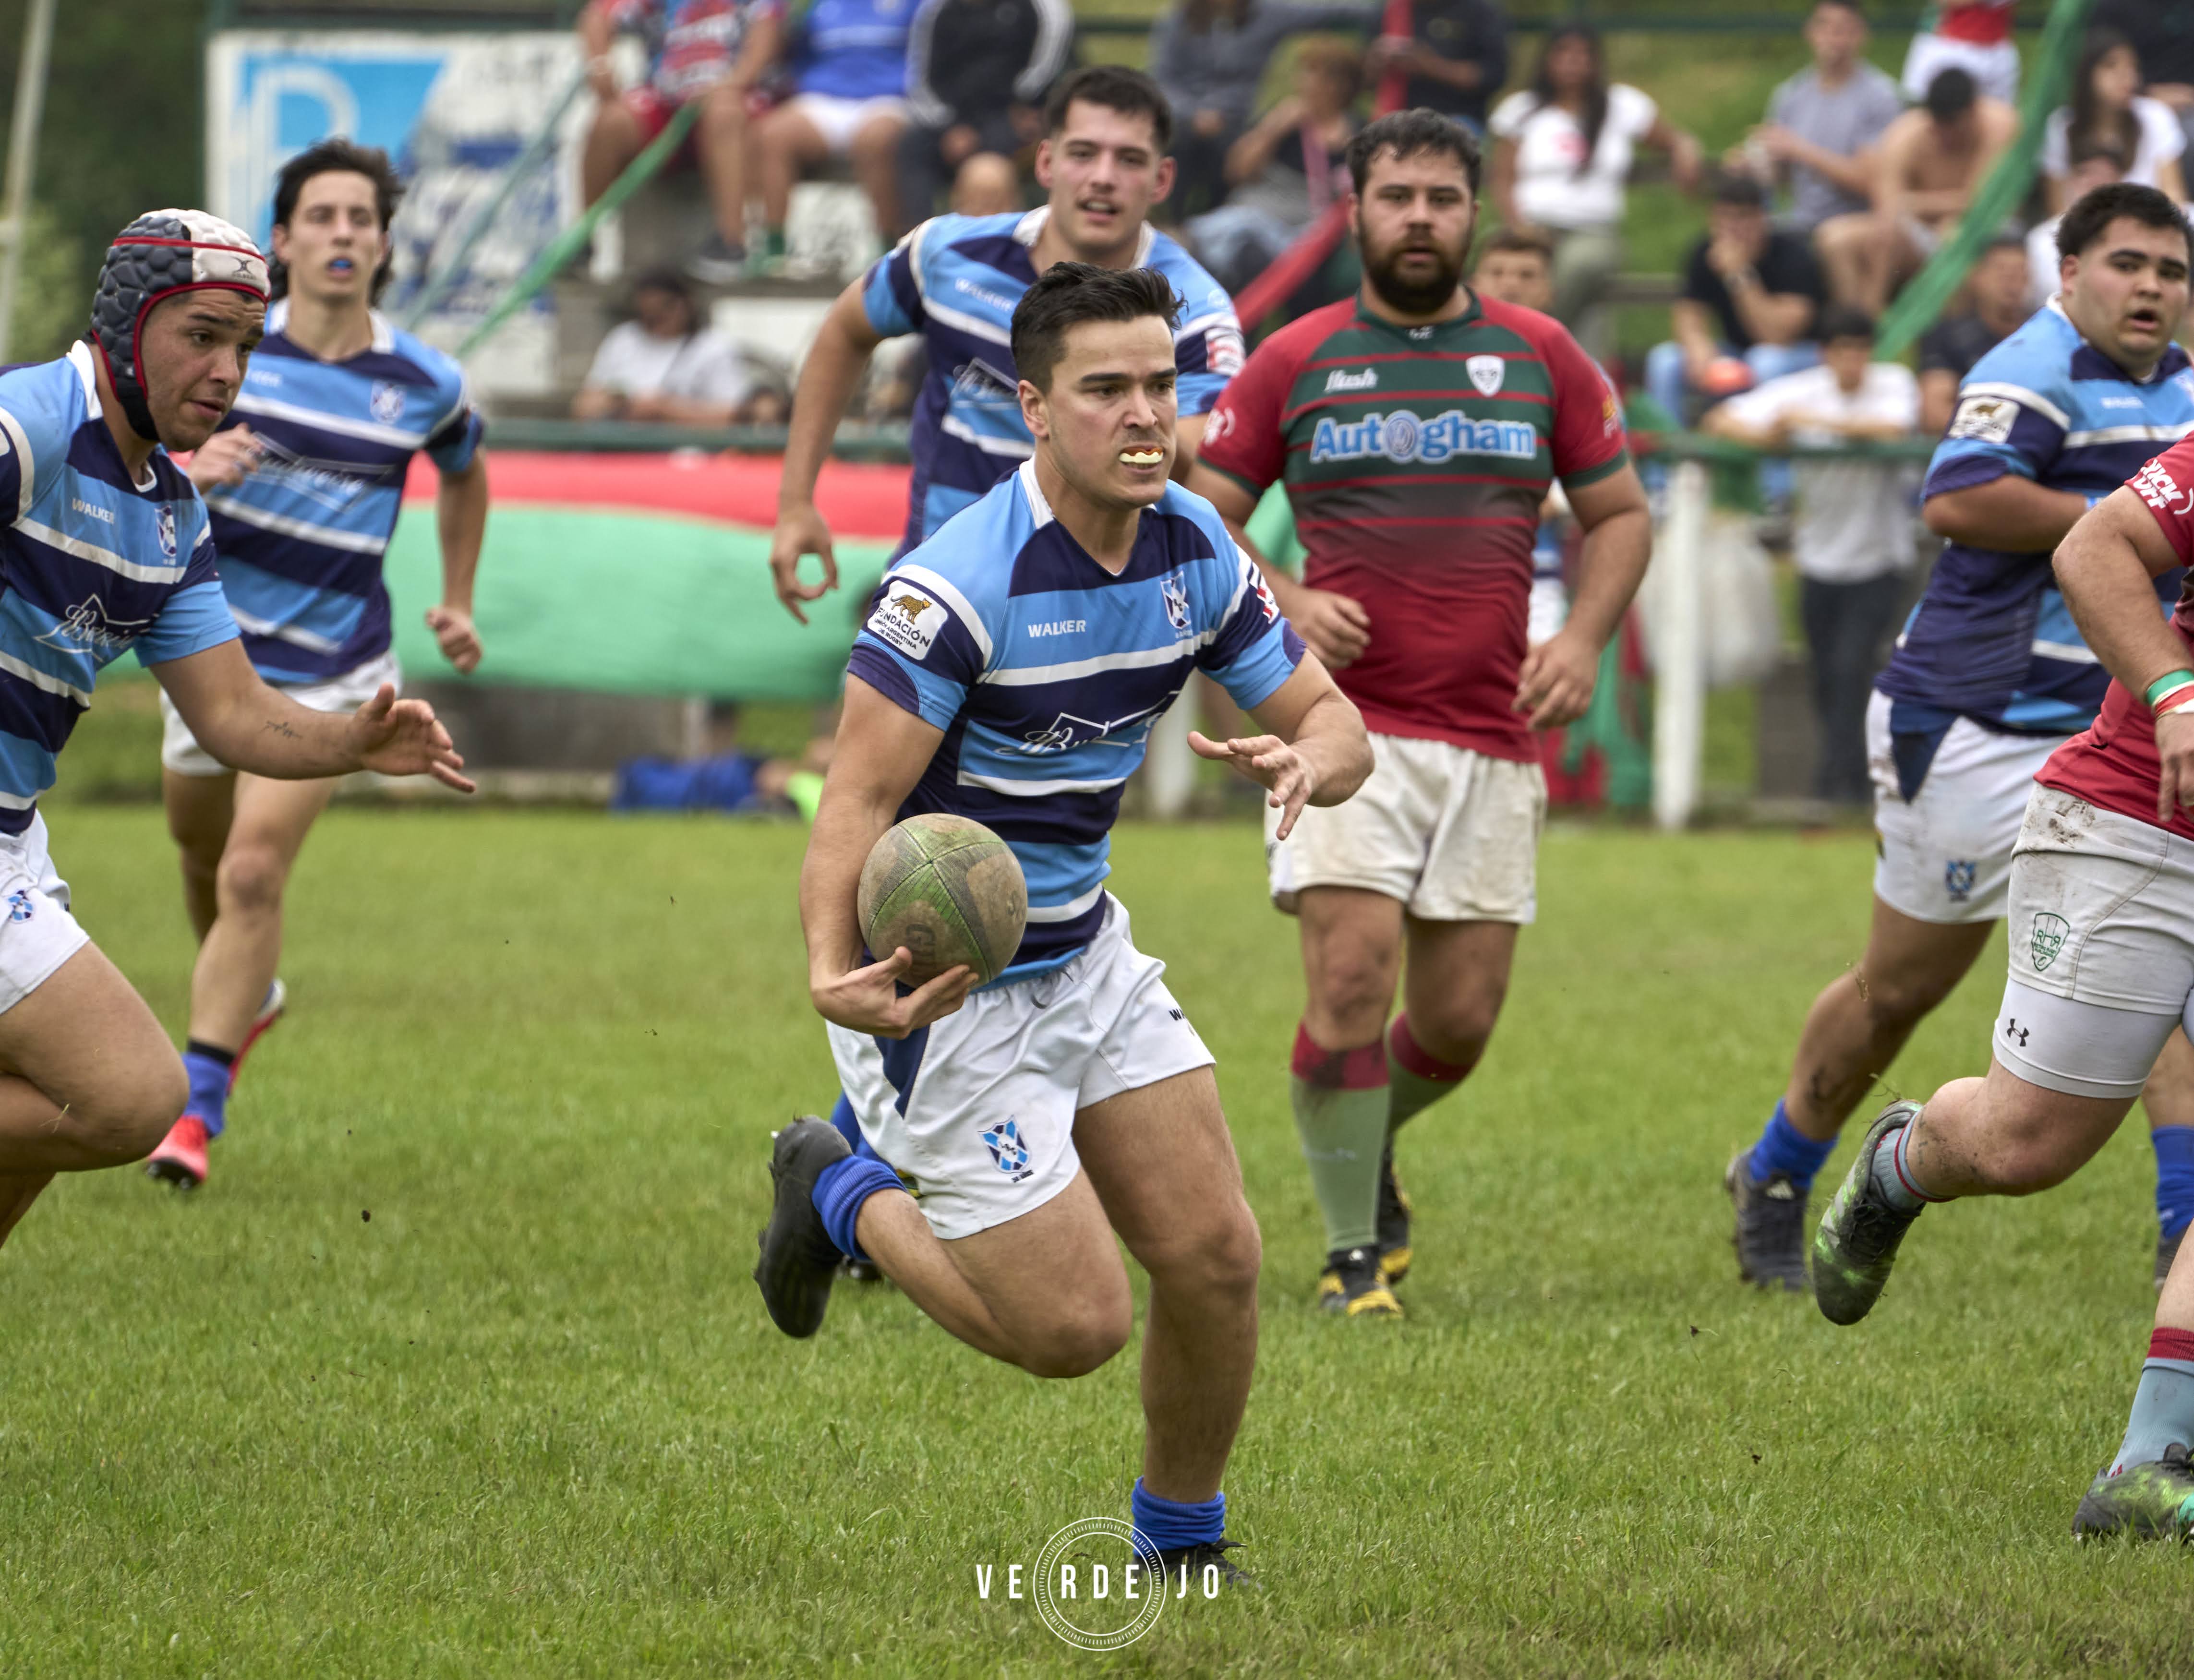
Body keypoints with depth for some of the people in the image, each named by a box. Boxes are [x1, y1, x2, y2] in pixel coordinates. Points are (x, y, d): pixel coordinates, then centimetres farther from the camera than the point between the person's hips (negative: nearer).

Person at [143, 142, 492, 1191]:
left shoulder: (425, 384, -4)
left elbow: (464, 473, 19)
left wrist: (458, 600, 16)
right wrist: (187, 469, -24)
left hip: (332, 675, -2)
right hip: (211, 654, 2)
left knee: (253, 874, -16)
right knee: (201, 854, 18)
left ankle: (196, 1105, -13)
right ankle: (246, 998, 50)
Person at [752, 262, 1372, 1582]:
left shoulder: (1197, 554, -3)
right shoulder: (960, 585, -26)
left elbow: (1336, 722, 4)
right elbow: (858, 800, -27)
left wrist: (1307, 759, -22)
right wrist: (835, 973, -44)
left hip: (1087, 957, 7)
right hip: (944, 990, -7)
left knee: (1216, 1259, 2)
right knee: (1076, 1326, -8)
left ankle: (1186, 1543, 25)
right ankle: (842, 1198, 18)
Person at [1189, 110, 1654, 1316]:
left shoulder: (1539, 357, 8)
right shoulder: (1293, 364, 3)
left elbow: (1618, 512, 15)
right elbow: (1202, 516, 7)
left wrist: (1584, 638, -1)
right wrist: (1286, 603, -11)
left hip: (1493, 740, 2)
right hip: (1347, 722, -2)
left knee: (1460, 1018, 2)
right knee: (1351, 981, -16)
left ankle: (1365, 1146, 34)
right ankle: (1353, 1249, -2)